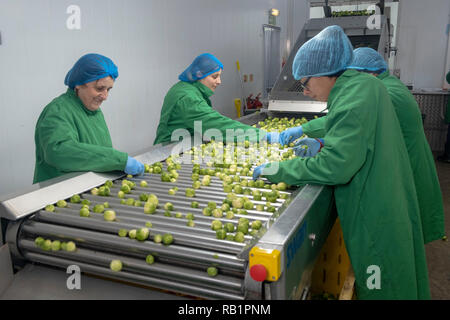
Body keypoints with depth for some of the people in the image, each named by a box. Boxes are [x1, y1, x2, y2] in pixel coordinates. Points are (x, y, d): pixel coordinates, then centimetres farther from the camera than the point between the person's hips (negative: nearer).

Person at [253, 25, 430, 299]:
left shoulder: (355, 97, -24)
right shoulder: (366, 83, 6)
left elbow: (337, 165, -30)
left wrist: (277, 170, -23)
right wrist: (322, 143, 11)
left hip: (375, 216, -9)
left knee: (380, 288, 7)